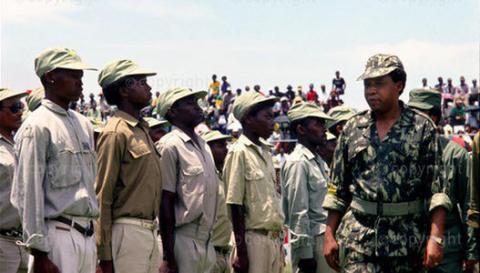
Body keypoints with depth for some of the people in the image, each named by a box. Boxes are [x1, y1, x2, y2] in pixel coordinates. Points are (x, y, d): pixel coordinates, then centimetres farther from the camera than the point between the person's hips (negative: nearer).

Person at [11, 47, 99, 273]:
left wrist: (92, 234, 17)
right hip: (57, 235, -8)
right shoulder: (37, 127, -9)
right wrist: (39, 252, -16)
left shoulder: (83, 124, 16)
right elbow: (29, 194, -13)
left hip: (87, 235, 8)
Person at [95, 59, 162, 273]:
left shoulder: (142, 130, 16)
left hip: (149, 231, 9)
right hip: (127, 231, -9)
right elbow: (102, 197, -13)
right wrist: (105, 254, -15)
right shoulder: (116, 133, -11)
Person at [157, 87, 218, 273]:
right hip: (183, 241, -8)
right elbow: (165, 204, -12)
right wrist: (168, 257, -14)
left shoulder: (203, 146, 15)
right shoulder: (169, 146, -9)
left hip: (206, 241, 8)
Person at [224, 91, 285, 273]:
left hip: (273, 239, 7)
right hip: (254, 239, -7)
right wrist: (241, 251, -14)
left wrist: (278, 241, 16)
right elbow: (235, 206, -12)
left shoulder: (266, 152, 14)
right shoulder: (239, 152, -9)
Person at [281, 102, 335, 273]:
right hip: (311, 241, -9)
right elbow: (298, 213, -17)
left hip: (324, 238, 9)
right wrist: (305, 254, -18)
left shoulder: (319, 161, 15)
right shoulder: (297, 163, -13)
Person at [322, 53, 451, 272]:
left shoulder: (422, 127, 1)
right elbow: (337, 190, 12)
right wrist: (329, 235, 5)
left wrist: (436, 237, -13)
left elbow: (437, 189, -4)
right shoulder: (352, 129, 9)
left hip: (407, 240, -1)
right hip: (358, 237, 1)